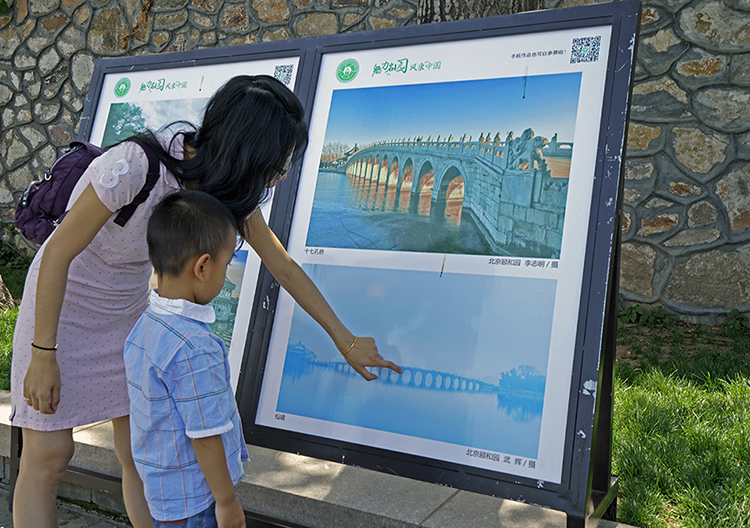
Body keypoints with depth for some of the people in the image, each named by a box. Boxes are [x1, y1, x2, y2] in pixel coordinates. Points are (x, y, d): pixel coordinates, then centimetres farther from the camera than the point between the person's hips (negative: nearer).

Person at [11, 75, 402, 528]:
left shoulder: (233, 189, -14)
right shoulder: (134, 167, -34)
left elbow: (284, 267, -4)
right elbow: (58, 253, -24)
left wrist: (345, 340, 1)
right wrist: (43, 356, -18)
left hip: (131, 306, 5)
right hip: (61, 300, -5)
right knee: (48, 458, -1)